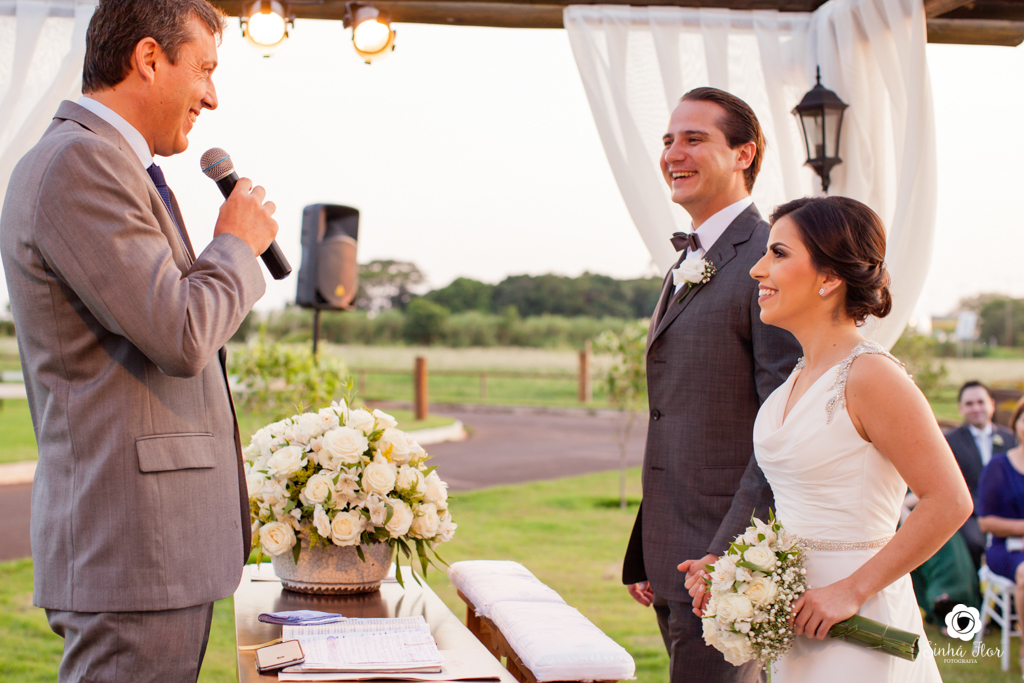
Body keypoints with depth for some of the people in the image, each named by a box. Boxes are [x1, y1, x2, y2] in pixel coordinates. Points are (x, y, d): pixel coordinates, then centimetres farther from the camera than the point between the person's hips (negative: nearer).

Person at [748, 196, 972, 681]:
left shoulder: (871, 374, -16)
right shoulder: (799, 377, 9)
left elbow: (949, 503, -19)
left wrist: (852, 590, -17)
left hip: (854, 634, -8)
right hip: (801, 622, 8)